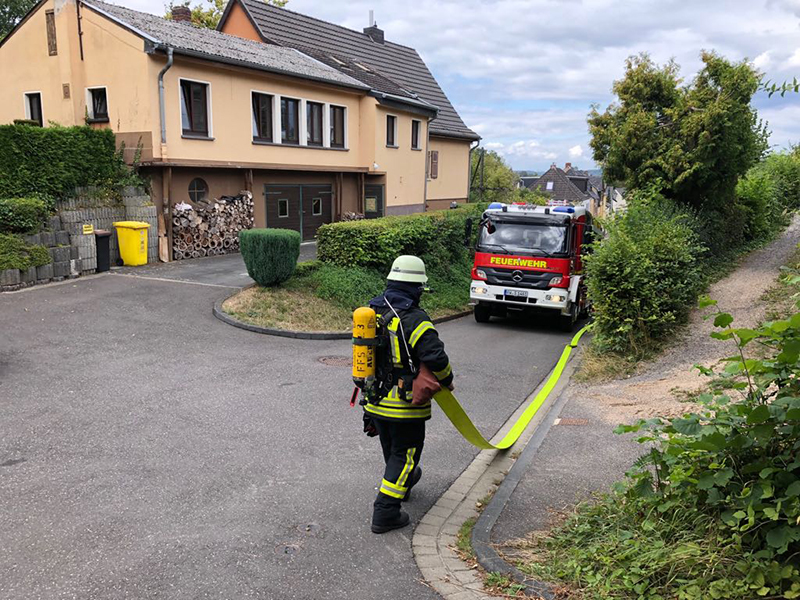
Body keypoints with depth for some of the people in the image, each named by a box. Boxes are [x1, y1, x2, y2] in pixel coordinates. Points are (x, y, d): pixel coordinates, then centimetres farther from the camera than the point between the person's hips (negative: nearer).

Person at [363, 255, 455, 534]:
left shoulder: (371, 313, 3)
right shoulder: (414, 319, -21)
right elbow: (436, 358, -24)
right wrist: (447, 380, -3)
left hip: (375, 399, 8)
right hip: (405, 404, -7)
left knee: (392, 449, 27)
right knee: (404, 454, 7)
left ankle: (403, 482, 52)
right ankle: (385, 512, 7)